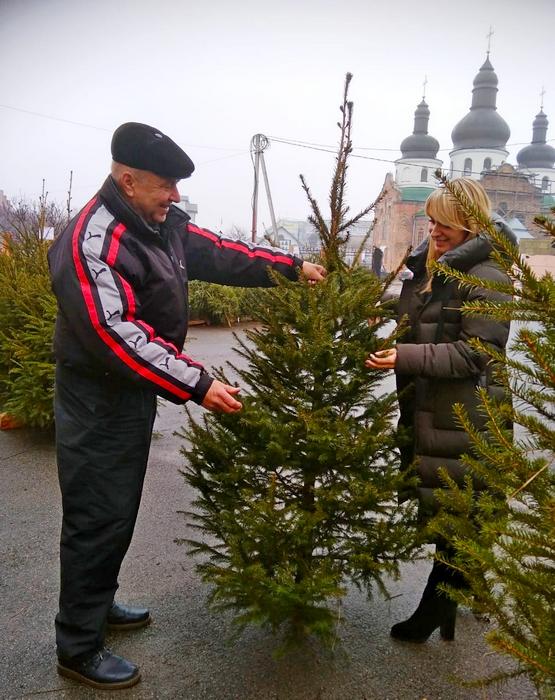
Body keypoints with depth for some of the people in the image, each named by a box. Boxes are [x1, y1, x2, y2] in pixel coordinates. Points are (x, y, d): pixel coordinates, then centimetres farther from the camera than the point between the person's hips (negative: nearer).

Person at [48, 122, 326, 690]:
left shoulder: (163, 225, 5)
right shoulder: (91, 242, -24)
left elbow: (221, 255, 13)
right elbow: (116, 335, -32)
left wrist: (293, 266, 7)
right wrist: (197, 386, -33)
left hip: (135, 392, 9)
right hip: (98, 401, -9)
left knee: (119, 510, 21)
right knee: (96, 519, 2)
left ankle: (98, 604, 41)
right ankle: (78, 649, 20)